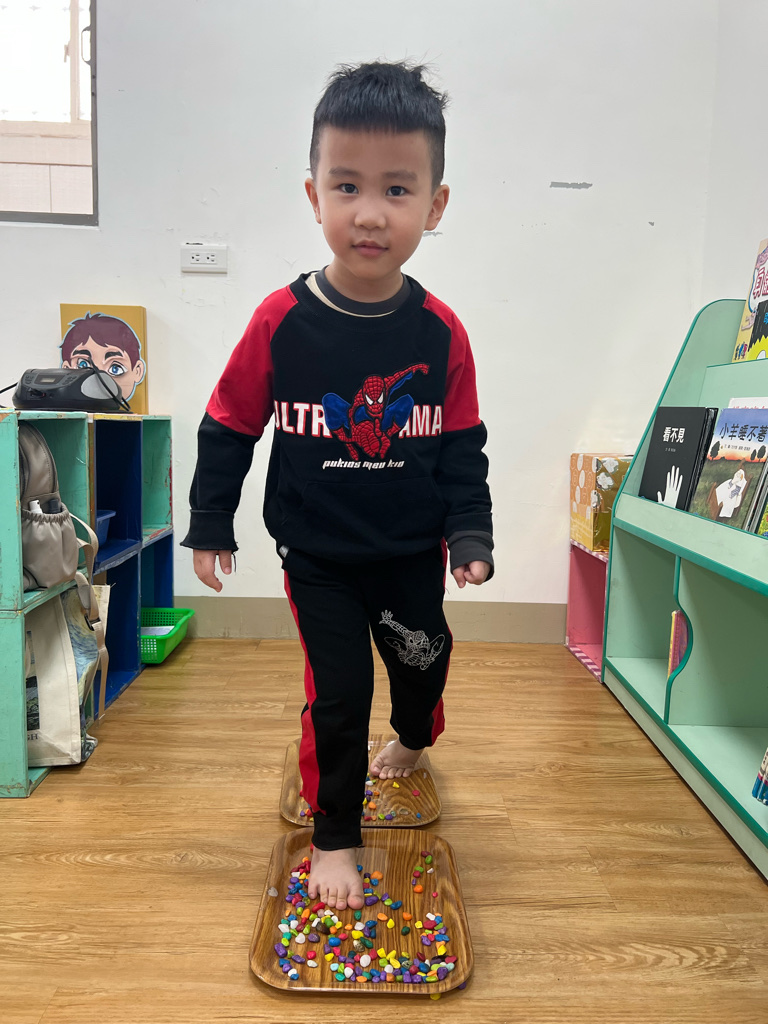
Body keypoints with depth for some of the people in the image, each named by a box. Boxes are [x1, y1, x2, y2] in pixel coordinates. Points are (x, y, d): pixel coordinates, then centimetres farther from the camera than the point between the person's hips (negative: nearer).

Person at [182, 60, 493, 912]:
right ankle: (333, 837, 25)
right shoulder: (280, 321, -14)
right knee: (337, 693, 2)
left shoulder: (440, 332, -10)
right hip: (316, 556, -2)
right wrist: (210, 524, 1)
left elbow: (462, 448, 0)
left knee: (423, 660, 20)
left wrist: (470, 533, -5)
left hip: (411, 553, 3)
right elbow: (228, 428, -3)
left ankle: (411, 740, 57)